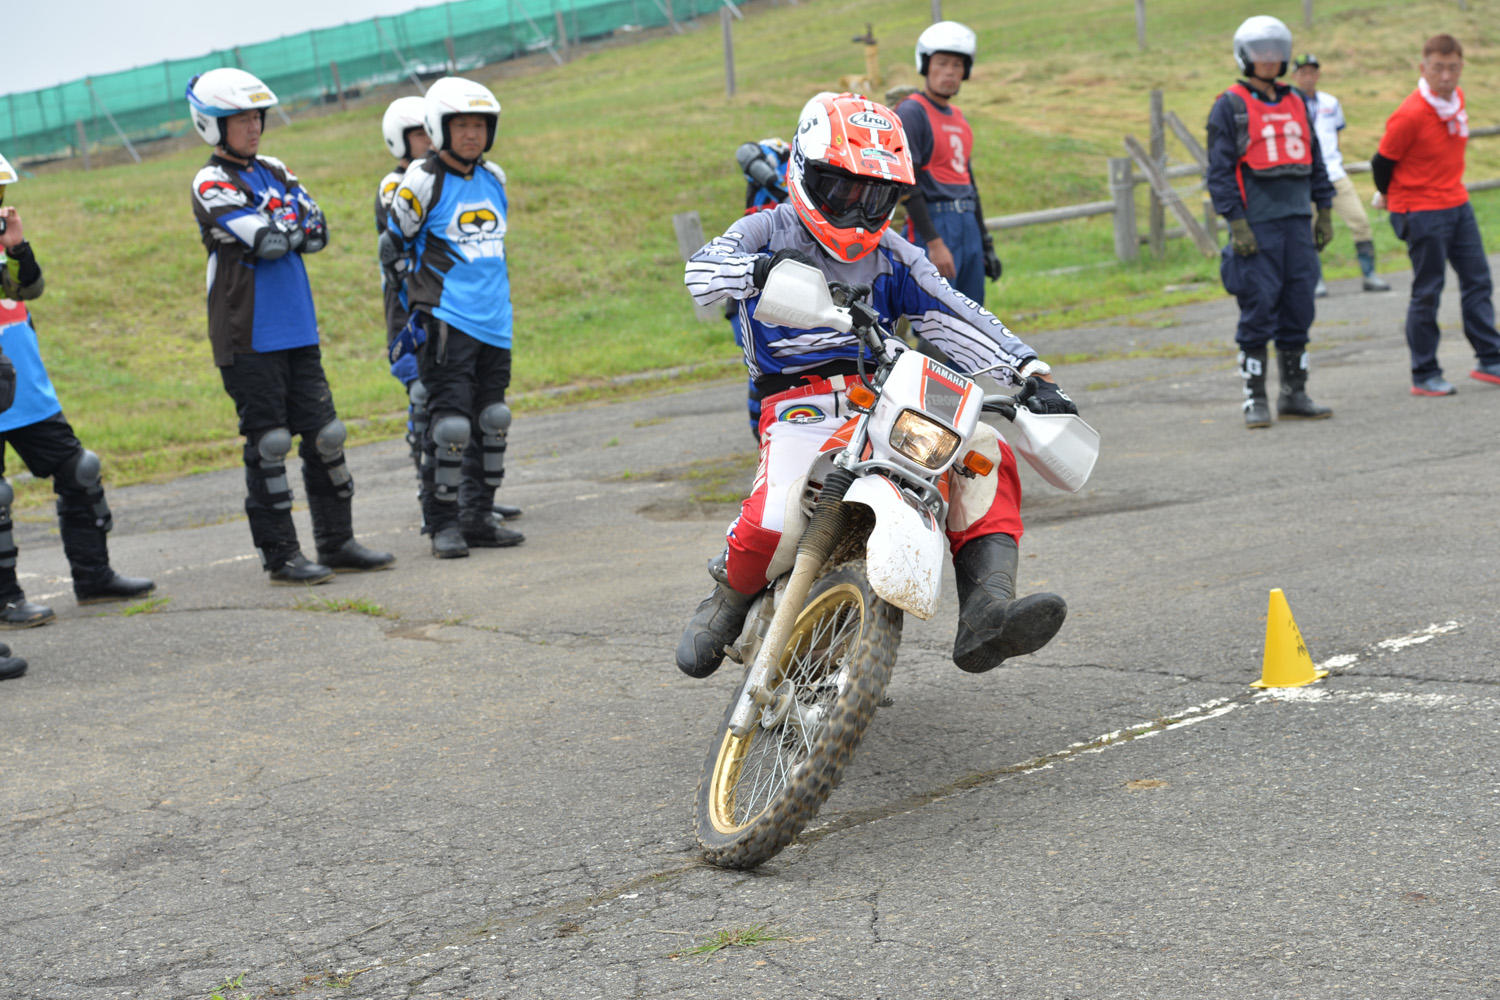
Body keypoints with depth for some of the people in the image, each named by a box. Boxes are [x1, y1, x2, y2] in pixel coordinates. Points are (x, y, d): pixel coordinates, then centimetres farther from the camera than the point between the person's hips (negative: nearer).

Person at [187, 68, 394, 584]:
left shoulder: (275, 172, 14)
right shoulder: (212, 184, -9)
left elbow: (317, 231, 4)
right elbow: (268, 242, -20)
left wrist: (278, 232, -11)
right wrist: (292, 229, -1)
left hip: (298, 330, 7)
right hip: (249, 338, -7)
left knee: (324, 435, 8)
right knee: (268, 444, -2)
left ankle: (337, 542, 18)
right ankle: (279, 555, 6)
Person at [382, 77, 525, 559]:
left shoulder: (494, 179, 11)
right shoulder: (423, 182, -8)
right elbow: (393, 245, 0)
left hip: (494, 320, 7)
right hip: (446, 321, -7)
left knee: (491, 420, 10)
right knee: (449, 423, -9)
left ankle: (478, 517, 19)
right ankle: (443, 523, -1)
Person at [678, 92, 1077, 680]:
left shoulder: (893, 257, 15)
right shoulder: (768, 232, 6)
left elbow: (956, 320, 7)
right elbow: (702, 270, -14)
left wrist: (1030, 374, -6)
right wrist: (762, 269, -37)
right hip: (798, 406, -4)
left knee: (985, 449, -19)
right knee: (776, 519, -31)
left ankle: (985, 615, -29)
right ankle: (727, 602, 3)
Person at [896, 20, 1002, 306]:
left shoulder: (958, 117, 19)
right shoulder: (911, 113, -8)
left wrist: (985, 242, 22)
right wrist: (934, 243, -21)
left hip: (968, 224, 9)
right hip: (934, 223, -9)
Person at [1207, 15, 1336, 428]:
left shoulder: (1296, 103, 15)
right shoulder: (1230, 106, -2)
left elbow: (1315, 161, 19)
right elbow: (1219, 170, -7)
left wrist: (1324, 214, 13)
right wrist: (1237, 224, -14)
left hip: (1297, 223, 5)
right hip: (1256, 225, -5)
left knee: (1299, 309, 6)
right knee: (1258, 310, -5)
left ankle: (1295, 394, 14)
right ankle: (1255, 400, 2)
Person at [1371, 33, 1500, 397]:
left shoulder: (1456, 97, 3)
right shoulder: (1410, 115, -22)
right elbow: (1382, 162, -11)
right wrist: (1387, 195, 6)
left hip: (1457, 203, 8)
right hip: (1421, 212, -8)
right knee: (1427, 292, -2)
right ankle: (1424, 376, 7)